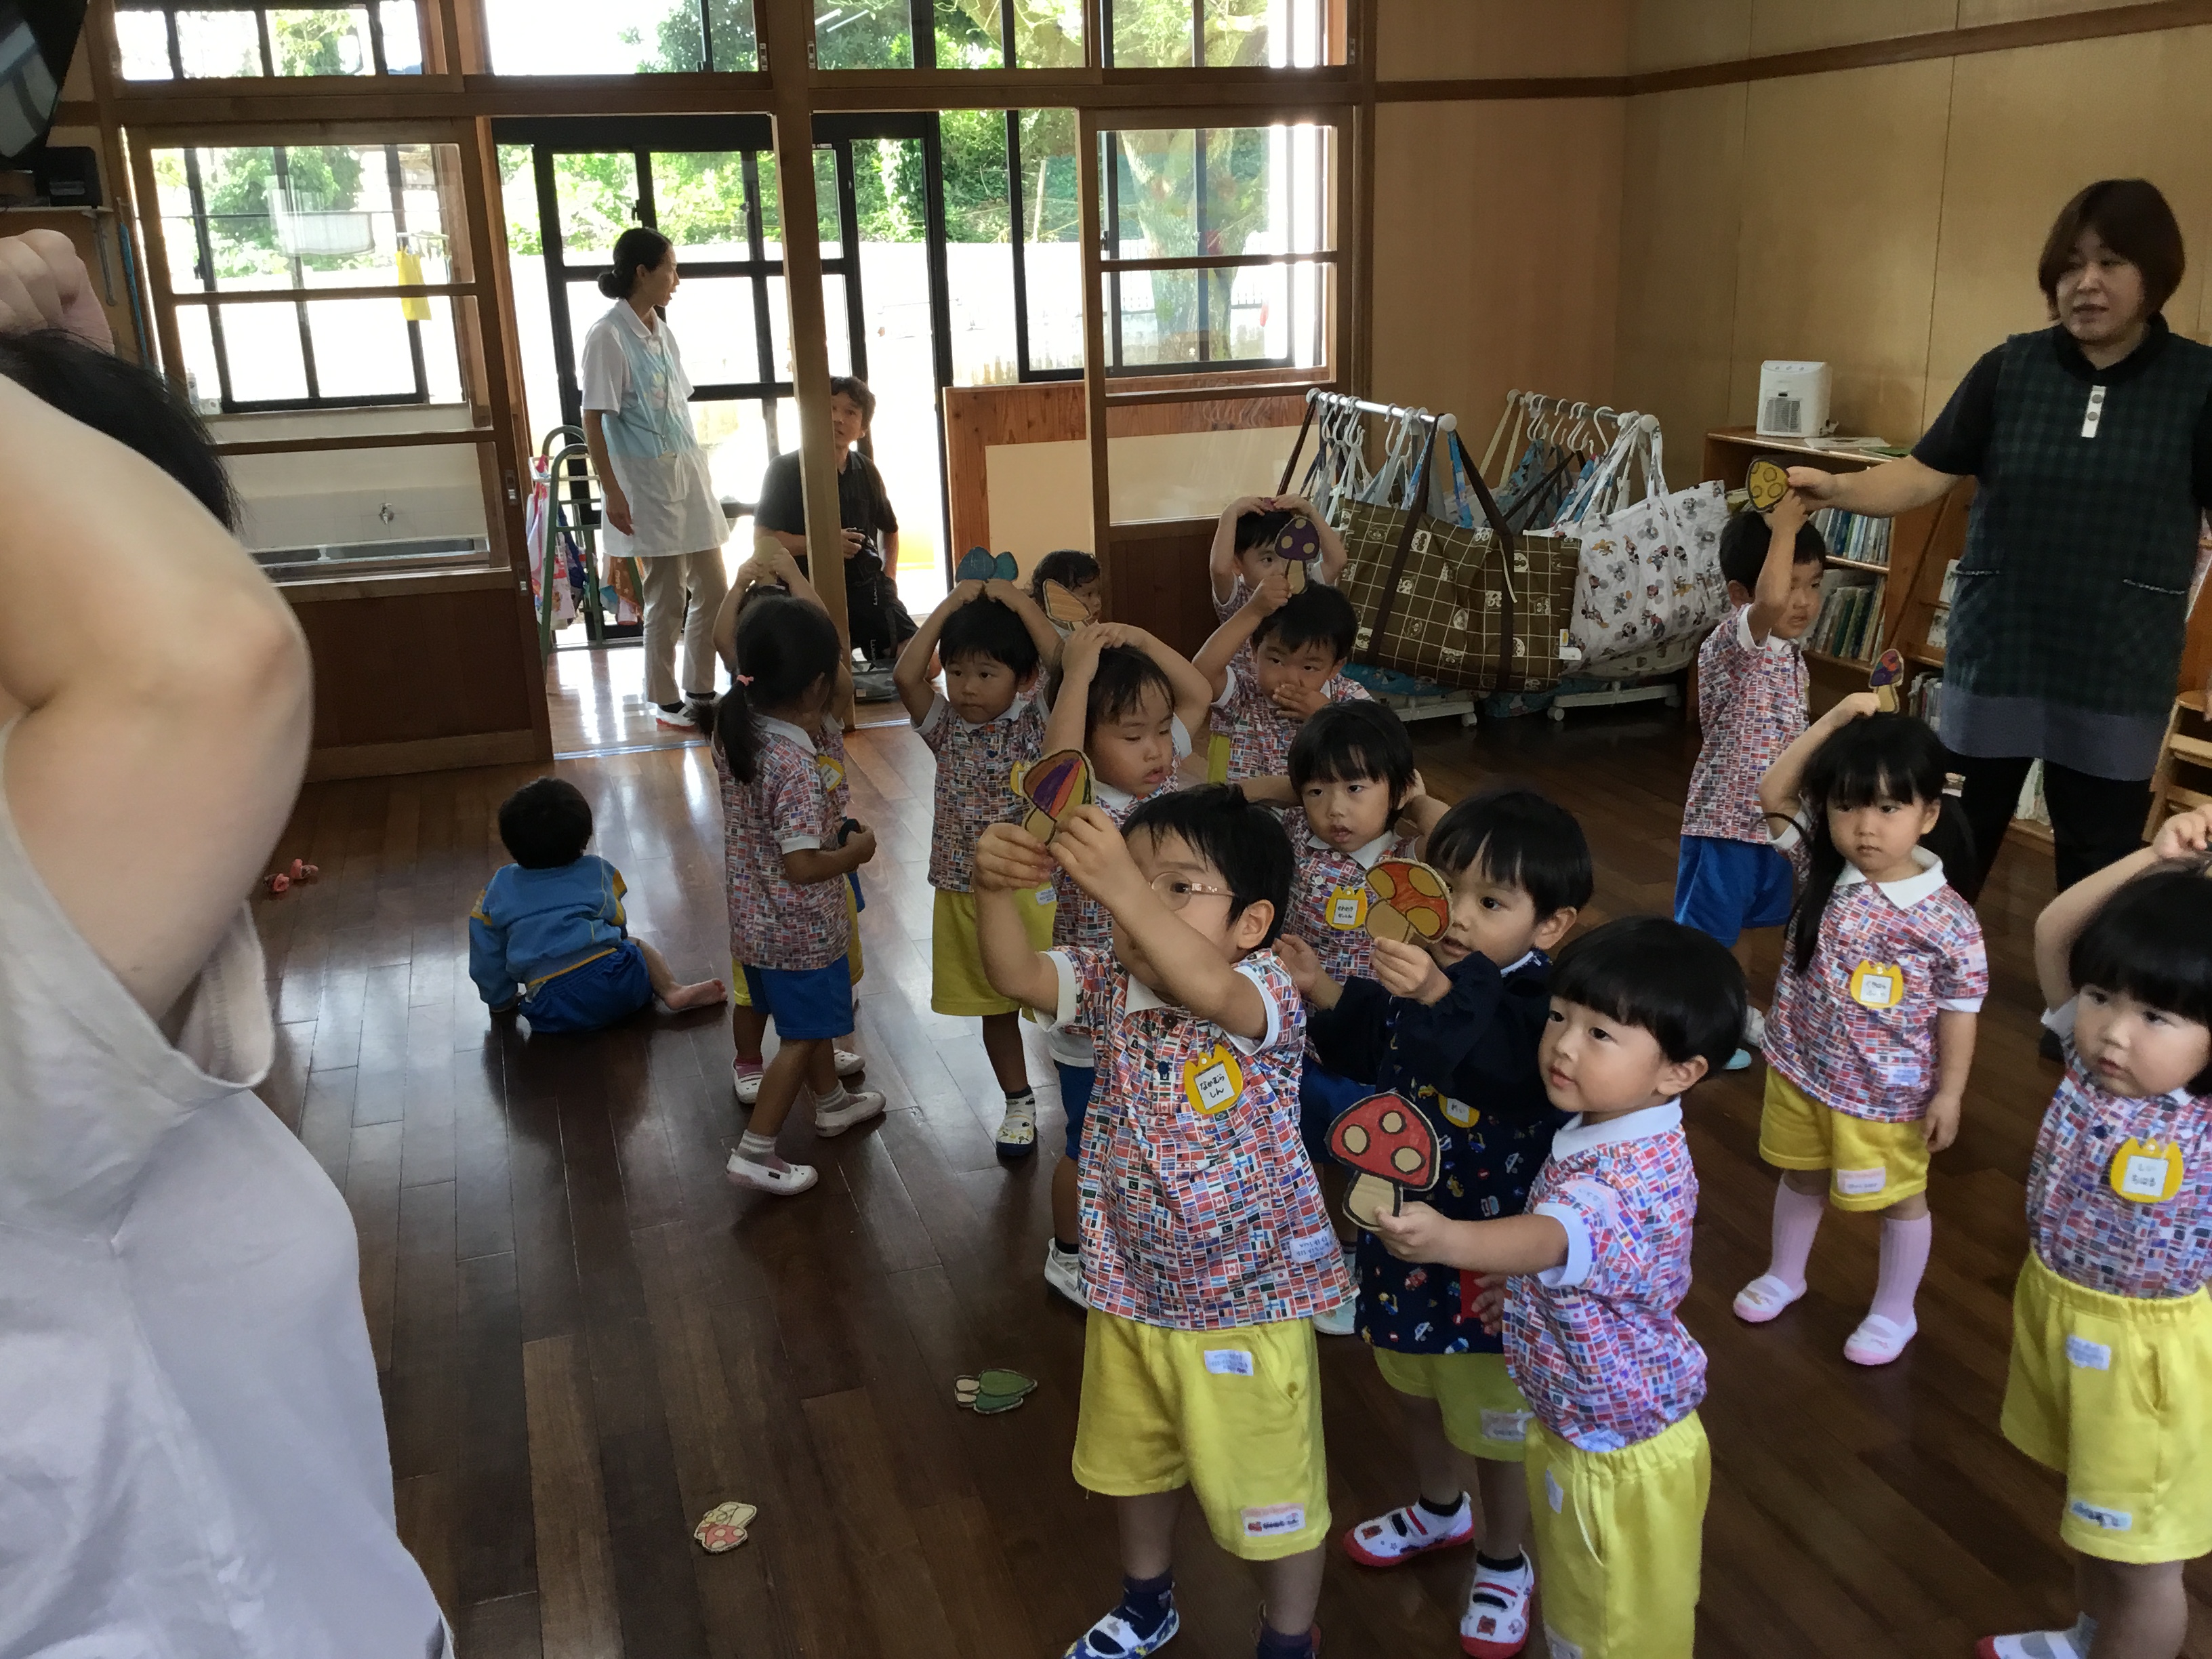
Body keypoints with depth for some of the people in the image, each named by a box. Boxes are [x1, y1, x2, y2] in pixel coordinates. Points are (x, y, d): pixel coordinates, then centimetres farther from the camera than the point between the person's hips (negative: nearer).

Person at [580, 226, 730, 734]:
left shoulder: (662, 331, 11)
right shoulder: (608, 336, -12)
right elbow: (593, 419, -13)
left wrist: (696, 471, 16)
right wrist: (612, 493, -17)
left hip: (688, 473, 8)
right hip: (646, 481, -8)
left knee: (713, 588, 9)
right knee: (667, 598, 0)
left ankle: (700, 691, 22)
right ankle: (666, 701, 14)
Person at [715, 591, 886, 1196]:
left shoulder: (739, 733, -5)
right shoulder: (797, 766, -30)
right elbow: (801, 866, -29)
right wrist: (857, 851, -12)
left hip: (756, 920, 8)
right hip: (800, 931, -8)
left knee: (812, 1021, 28)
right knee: (802, 1036, 9)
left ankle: (832, 1101, 48)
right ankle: (756, 1151, 14)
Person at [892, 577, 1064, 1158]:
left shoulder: (1036, 722, -8)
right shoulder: (947, 728, -1)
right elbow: (905, 675, -16)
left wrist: (1019, 603, -19)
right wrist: (950, 606, -14)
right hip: (961, 892, 4)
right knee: (994, 1005, 17)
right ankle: (1018, 1102, 34)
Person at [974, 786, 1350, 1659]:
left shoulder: (1266, 999, -24)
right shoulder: (1112, 984, -9)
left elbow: (1206, 989, -46)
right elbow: (1016, 975, -23)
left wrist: (1124, 889, -60)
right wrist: (998, 889, -42)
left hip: (1247, 1304, -6)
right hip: (1130, 1291, 6)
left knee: (1270, 1490, 14)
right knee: (1131, 1459, 29)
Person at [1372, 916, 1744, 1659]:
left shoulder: (1638, 1178, -34)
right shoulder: (1601, 1130, -4)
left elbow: (1558, 1237, -56)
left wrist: (1449, 1240, -74)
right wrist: (1521, 1284, 1)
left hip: (1621, 1455, -9)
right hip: (1575, 1427, 9)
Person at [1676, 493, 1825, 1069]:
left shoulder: (1788, 654, 8)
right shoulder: (1735, 640, -20)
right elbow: (1770, 600, -44)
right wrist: (1783, 528, -32)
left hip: (1771, 816, 9)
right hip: (1726, 816, -9)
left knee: (1740, 924, 24)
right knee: (1704, 929, 6)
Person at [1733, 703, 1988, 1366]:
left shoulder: (1948, 920, -23)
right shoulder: (1823, 869, -13)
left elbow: (1958, 1012, -14)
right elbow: (1774, 792, -10)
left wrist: (1948, 1093, -10)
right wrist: (1835, 720, -18)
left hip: (1886, 1093, -4)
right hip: (1799, 1069, 4)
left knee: (1899, 1197, 19)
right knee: (1801, 1177, 26)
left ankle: (1894, 1312, 38)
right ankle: (1784, 1275, 47)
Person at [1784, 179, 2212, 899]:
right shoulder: (2009, 369, -1)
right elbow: (1923, 474, -6)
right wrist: (1835, 487, -24)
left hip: (2118, 670, -1)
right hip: (1996, 651, 1)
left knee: (2099, 861, 10)